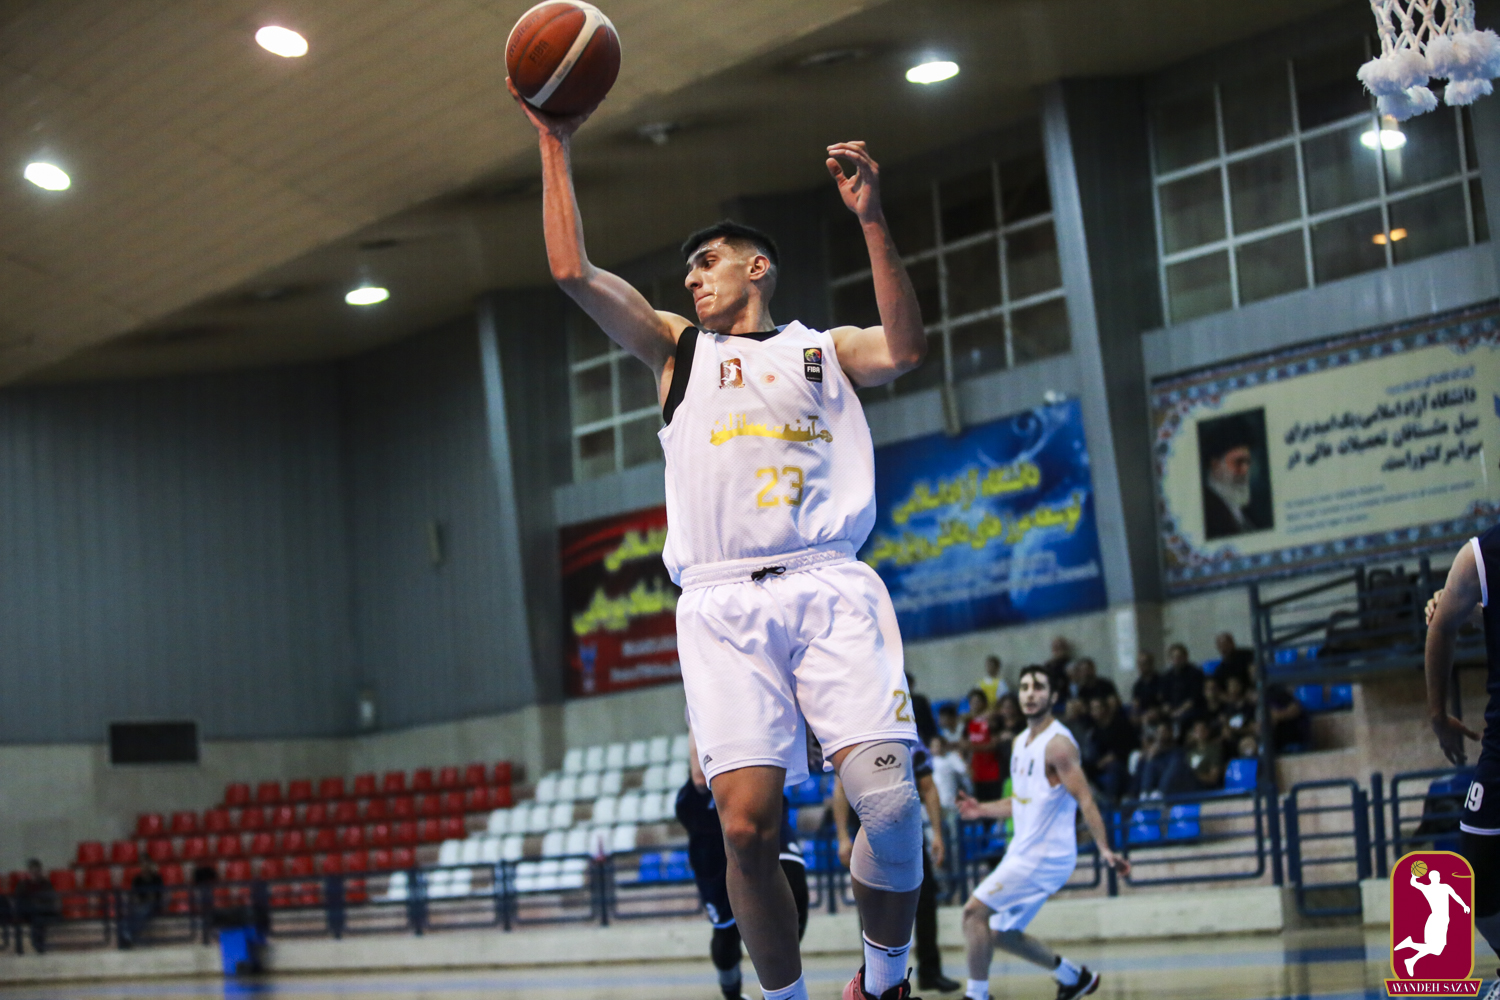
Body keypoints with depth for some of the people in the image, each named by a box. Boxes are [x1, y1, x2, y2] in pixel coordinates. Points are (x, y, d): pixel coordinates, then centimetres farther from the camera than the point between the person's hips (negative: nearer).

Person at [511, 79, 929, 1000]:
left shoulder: (823, 349, 21)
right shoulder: (678, 348, 24)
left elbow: (905, 349, -1)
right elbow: (574, 271, 13)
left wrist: (873, 220, -8)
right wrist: (556, 145, 12)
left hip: (829, 587, -1)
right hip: (722, 603, 1)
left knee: (889, 800, -16)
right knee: (746, 826, -13)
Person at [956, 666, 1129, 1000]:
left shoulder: (1057, 743, -15)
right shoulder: (1022, 742, 12)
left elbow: (1085, 800, -21)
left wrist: (1104, 849, -29)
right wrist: (982, 810, 10)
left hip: (1045, 853, -9)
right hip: (1023, 851, 9)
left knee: (975, 911, -16)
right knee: (1003, 932, 16)